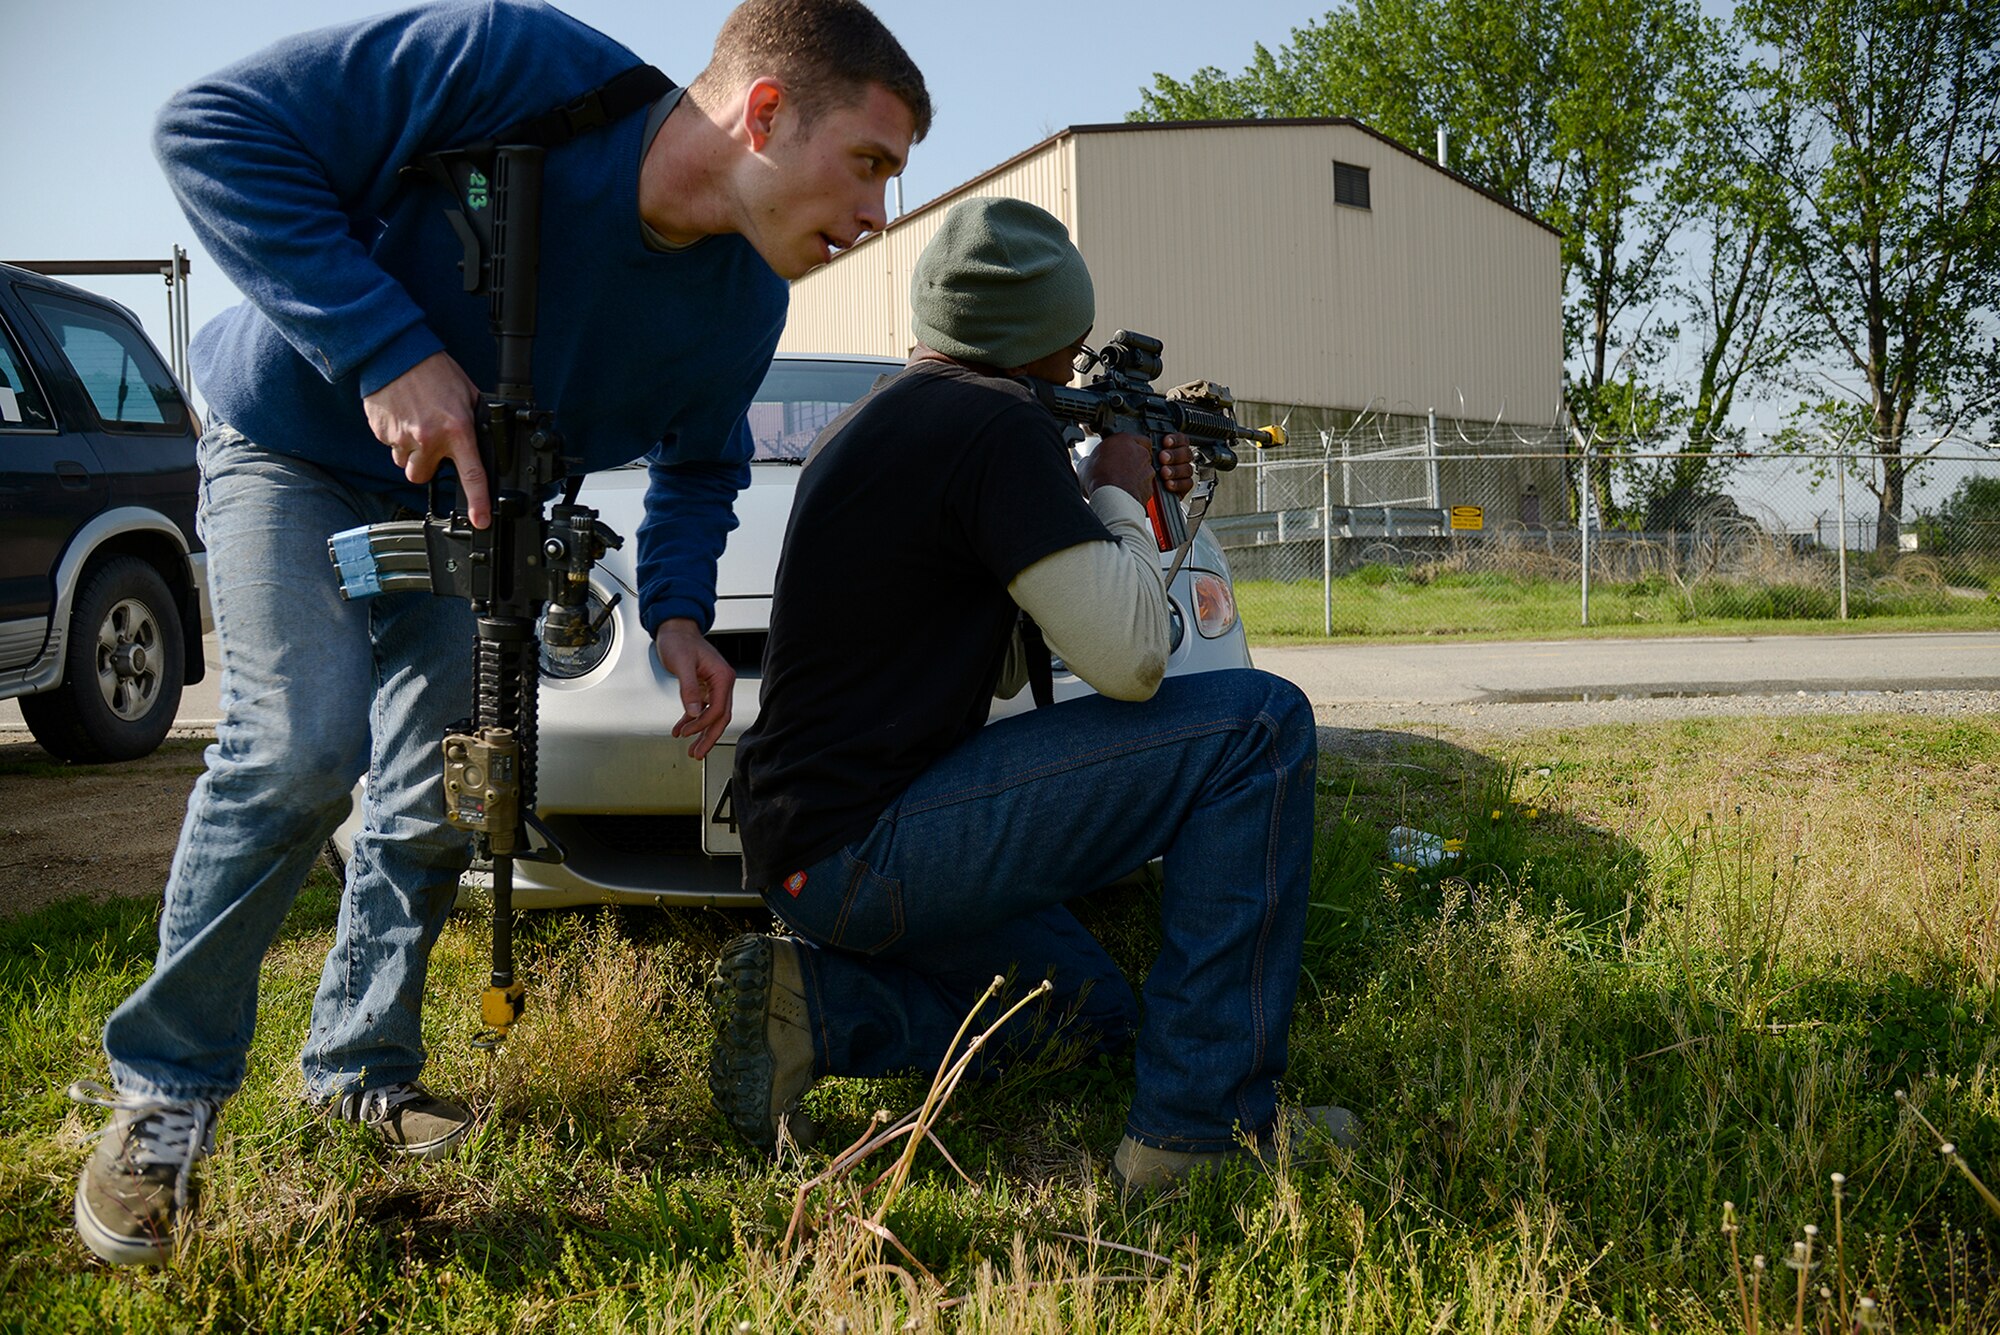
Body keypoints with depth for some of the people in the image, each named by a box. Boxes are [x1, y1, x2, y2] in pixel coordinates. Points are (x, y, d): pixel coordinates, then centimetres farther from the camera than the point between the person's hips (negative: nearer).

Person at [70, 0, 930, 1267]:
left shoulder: (742, 313, -14)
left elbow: (701, 465, 7)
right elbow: (215, 126, -30)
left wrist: (679, 612, -11)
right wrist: (386, 349, -37)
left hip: (461, 504, 5)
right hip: (295, 447, -5)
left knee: (438, 796, -1)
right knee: (299, 744, -22)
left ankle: (361, 1067, 22)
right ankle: (164, 1092, -4)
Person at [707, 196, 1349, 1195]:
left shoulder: (868, 425, 18)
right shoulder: (998, 421, -13)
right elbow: (1130, 660, -18)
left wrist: (1101, 500, 19)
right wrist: (1117, 499, 0)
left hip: (805, 847, 10)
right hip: (865, 844, -10)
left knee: (1093, 1007, 29)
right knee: (1260, 722, -12)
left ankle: (813, 1002, 8)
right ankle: (1202, 1128, -8)